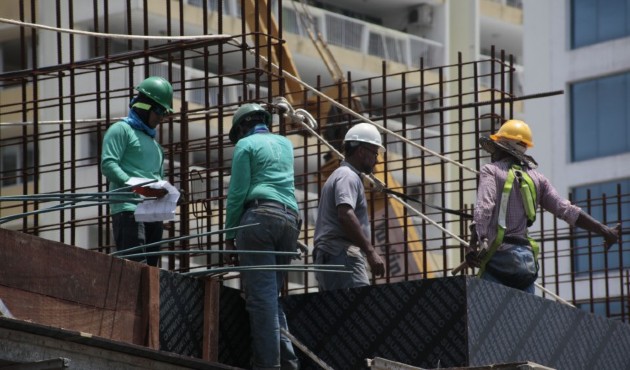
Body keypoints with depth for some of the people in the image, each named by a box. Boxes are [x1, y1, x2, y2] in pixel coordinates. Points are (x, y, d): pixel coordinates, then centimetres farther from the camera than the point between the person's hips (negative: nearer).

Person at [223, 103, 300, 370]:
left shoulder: (246, 144, 6)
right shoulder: (285, 143, 24)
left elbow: (237, 192, -3)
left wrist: (229, 235, 1)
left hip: (259, 217, -6)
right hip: (290, 220, 6)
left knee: (260, 295, -10)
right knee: (272, 295, 10)